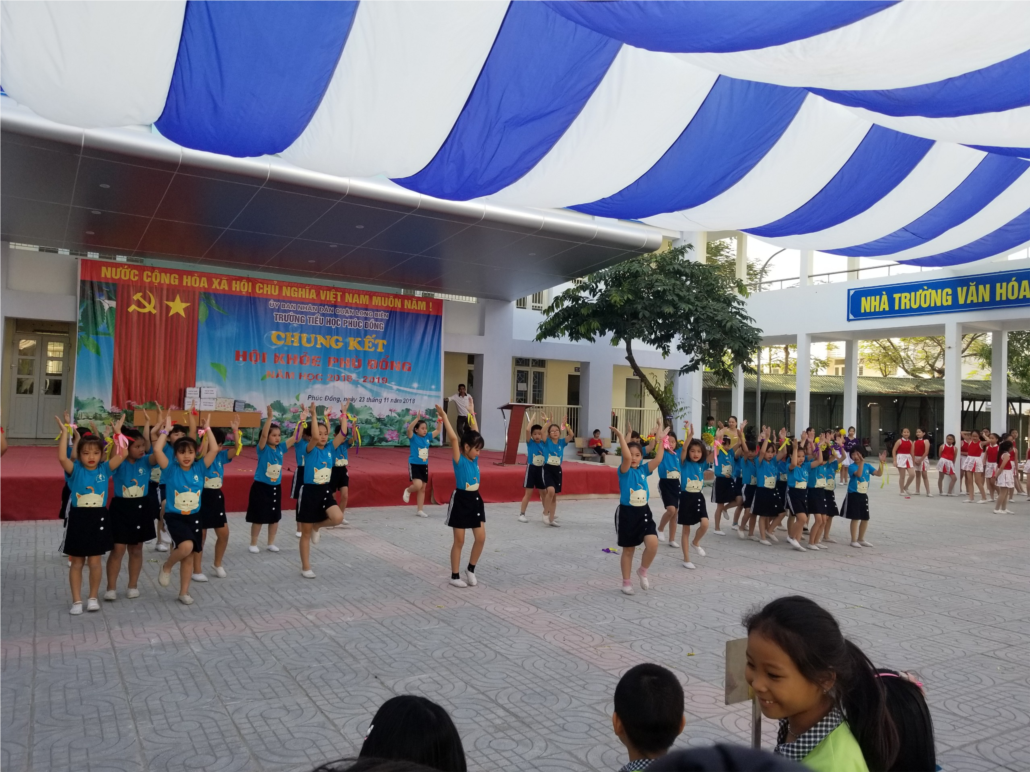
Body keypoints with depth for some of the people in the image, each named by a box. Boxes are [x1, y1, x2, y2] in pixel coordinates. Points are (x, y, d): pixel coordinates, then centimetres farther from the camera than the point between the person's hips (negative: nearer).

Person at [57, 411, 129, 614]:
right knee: (77, 562, 9)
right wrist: (64, 432, -23)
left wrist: (117, 432, -15)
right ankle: (76, 600, 18)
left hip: (98, 518, 1)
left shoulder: (104, 469, -2)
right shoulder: (75, 469, -5)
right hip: (78, 519, 0)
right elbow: (61, 457, -24)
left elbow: (122, 454, -13)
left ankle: (93, 597, 22)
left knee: (95, 561, 5)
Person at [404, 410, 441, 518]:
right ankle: (408, 491, 11)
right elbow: (409, 429, -30)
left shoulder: (427, 437, 4)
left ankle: (419, 510, 20)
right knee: (418, 485, -23)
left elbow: (438, 431, 8)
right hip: (414, 465, -6)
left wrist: (439, 420, -6)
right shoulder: (413, 437, -11)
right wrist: (417, 418, -38)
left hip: (424, 465, 6)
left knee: (423, 489, 10)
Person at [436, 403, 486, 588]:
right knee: (459, 541, 3)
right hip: (461, 500, -6)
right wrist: (444, 417, -23)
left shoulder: (474, 459, 4)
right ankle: (455, 576, 15)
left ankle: (471, 569, 22)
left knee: (481, 538, 3)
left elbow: (474, 435, 11)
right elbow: (453, 438, -23)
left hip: (476, 499, 6)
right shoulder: (459, 460, -13)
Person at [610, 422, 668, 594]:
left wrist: (661, 440, -9)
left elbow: (658, 459, -6)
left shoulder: (643, 470, 4)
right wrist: (621, 436, -32)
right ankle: (626, 582, 24)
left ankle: (643, 571, 12)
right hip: (627, 512, -4)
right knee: (628, 549, 7)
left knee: (653, 543, -14)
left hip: (644, 512, 4)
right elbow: (626, 457, -29)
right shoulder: (624, 470, -9)